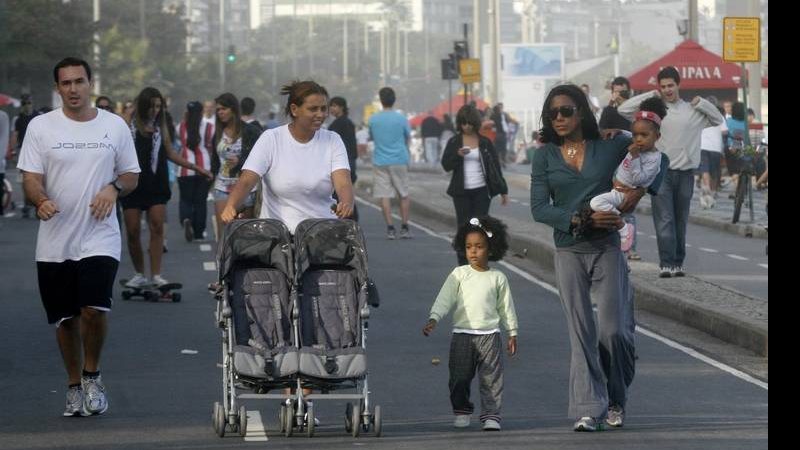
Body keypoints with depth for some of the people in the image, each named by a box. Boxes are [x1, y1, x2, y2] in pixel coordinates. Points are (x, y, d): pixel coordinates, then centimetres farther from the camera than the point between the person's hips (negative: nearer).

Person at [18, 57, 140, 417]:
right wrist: (41, 201, -23)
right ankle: (74, 386, 25)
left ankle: (91, 376, 7)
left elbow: (132, 174, 13)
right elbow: (30, 177, -1)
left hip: (100, 238, -1)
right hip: (54, 242, 1)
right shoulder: (41, 127, 2)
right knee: (65, 318, 8)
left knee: (94, 309, -17)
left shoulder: (114, 126, 5)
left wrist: (114, 188, -9)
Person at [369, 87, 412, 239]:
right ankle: (404, 228, 8)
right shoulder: (401, 118, -6)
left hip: (380, 162, 1)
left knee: (384, 196, 1)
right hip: (399, 160, -1)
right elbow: (408, 138, 6)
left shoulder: (373, 120, -2)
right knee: (404, 195, 9)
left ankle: (390, 228, -4)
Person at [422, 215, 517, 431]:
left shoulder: (498, 278, 4)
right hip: (462, 334, 0)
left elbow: (506, 307, 11)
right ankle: (462, 411, 22)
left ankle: (491, 416, 1)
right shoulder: (459, 274, 3)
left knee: (491, 379, -3)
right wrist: (433, 320, -18)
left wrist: (512, 334, 12)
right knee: (459, 377, 4)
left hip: (490, 334, 0)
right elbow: (444, 299, -4)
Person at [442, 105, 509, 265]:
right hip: (462, 193, 0)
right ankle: (463, 266, 2)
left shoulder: (485, 142, 4)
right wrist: (458, 155, -18)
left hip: (481, 191, 0)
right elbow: (446, 165, 1)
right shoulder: (454, 142, 4)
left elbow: (495, 166, 6)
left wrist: (503, 190, 4)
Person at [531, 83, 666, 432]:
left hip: (608, 249, -1)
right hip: (569, 252, 1)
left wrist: (640, 190, -7)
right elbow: (539, 208, -5)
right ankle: (588, 409, -3)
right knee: (581, 332, -3)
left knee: (613, 329, -3)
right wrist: (583, 220, -17)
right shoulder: (545, 156, 2)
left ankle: (616, 400, 21)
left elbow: (658, 158, 11)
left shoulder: (610, 146, 0)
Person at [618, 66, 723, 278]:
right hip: (661, 172, -2)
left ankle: (678, 262, 15)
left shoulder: (692, 111, 9)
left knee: (681, 222, 8)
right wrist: (650, 95, -3)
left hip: (685, 173, 2)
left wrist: (701, 103, 5)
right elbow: (623, 110, -3)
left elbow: (718, 119, 18)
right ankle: (666, 263, -14)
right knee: (664, 221, -10)